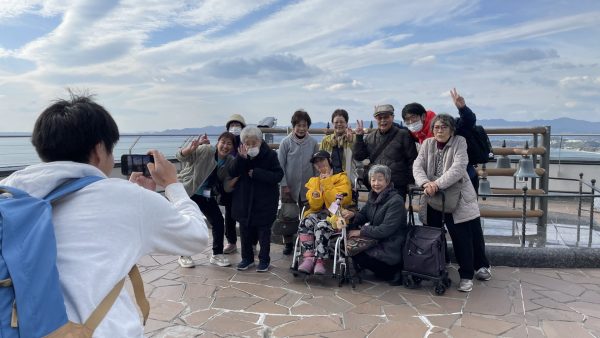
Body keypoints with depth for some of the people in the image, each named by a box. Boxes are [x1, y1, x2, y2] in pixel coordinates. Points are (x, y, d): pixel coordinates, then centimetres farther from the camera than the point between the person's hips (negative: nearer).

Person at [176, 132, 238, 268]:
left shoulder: (231, 162, -6)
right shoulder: (205, 150, -20)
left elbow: (226, 187, -4)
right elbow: (180, 156, -24)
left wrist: (237, 178, -24)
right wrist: (192, 147, -45)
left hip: (207, 196, 5)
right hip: (188, 192, -5)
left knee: (219, 221, 0)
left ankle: (217, 254, 15)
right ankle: (184, 256, 16)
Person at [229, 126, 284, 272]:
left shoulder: (270, 154, -11)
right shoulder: (241, 154, 0)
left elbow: (278, 175, -17)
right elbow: (232, 173, -10)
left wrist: (256, 173, -23)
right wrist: (241, 158, -27)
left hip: (265, 200, -3)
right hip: (244, 199, 4)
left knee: (263, 231, 6)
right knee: (245, 230, 11)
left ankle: (264, 259, 19)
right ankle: (247, 258, 26)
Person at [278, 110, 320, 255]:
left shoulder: (313, 143, -2)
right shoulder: (286, 142, -7)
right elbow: (280, 165, -5)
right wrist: (284, 185, -8)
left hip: (307, 186, 1)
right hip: (289, 186, -1)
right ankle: (288, 243, 25)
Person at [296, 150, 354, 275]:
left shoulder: (342, 178, 6)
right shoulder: (313, 181, 18)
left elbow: (339, 201, -10)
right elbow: (314, 205, 4)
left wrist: (326, 183, -7)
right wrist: (319, 183, -6)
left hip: (337, 214, -4)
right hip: (318, 213, 4)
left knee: (321, 226, -35)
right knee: (305, 222, -30)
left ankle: (319, 260, -29)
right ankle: (309, 257, -29)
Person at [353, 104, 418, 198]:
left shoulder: (403, 135, 0)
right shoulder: (370, 137, 12)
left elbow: (412, 160, -1)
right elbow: (358, 157, 9)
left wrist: (409, 181, -7)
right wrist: (359, 137, 0)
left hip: (398, 187, -4)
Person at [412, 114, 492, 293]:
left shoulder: (459, 142, -6)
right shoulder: (427, 144, 5)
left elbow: (458, 168, -20)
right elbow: (418, 166, -6)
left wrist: (438, 184, -29)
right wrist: (425, 183, -26)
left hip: (457, 198, -3)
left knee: (464, 237, 2)